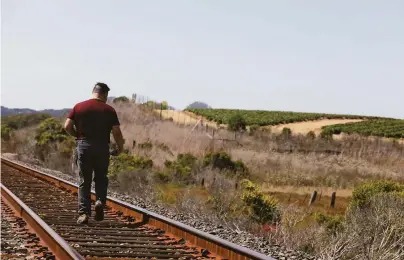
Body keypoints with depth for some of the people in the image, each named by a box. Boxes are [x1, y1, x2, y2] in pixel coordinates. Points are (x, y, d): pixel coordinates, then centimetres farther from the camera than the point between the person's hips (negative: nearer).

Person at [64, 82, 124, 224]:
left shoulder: (79, 107, 4)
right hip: (102, 147, -1)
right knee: (101, 177, 18)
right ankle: (100, 202, -4)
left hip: (83, 146, 1)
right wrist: (120, 148, 10)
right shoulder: (109, 110, 0)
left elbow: (67, 126, -1)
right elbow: (116, 132, -5)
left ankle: (84, 213, 0)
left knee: (84, 181, 6)